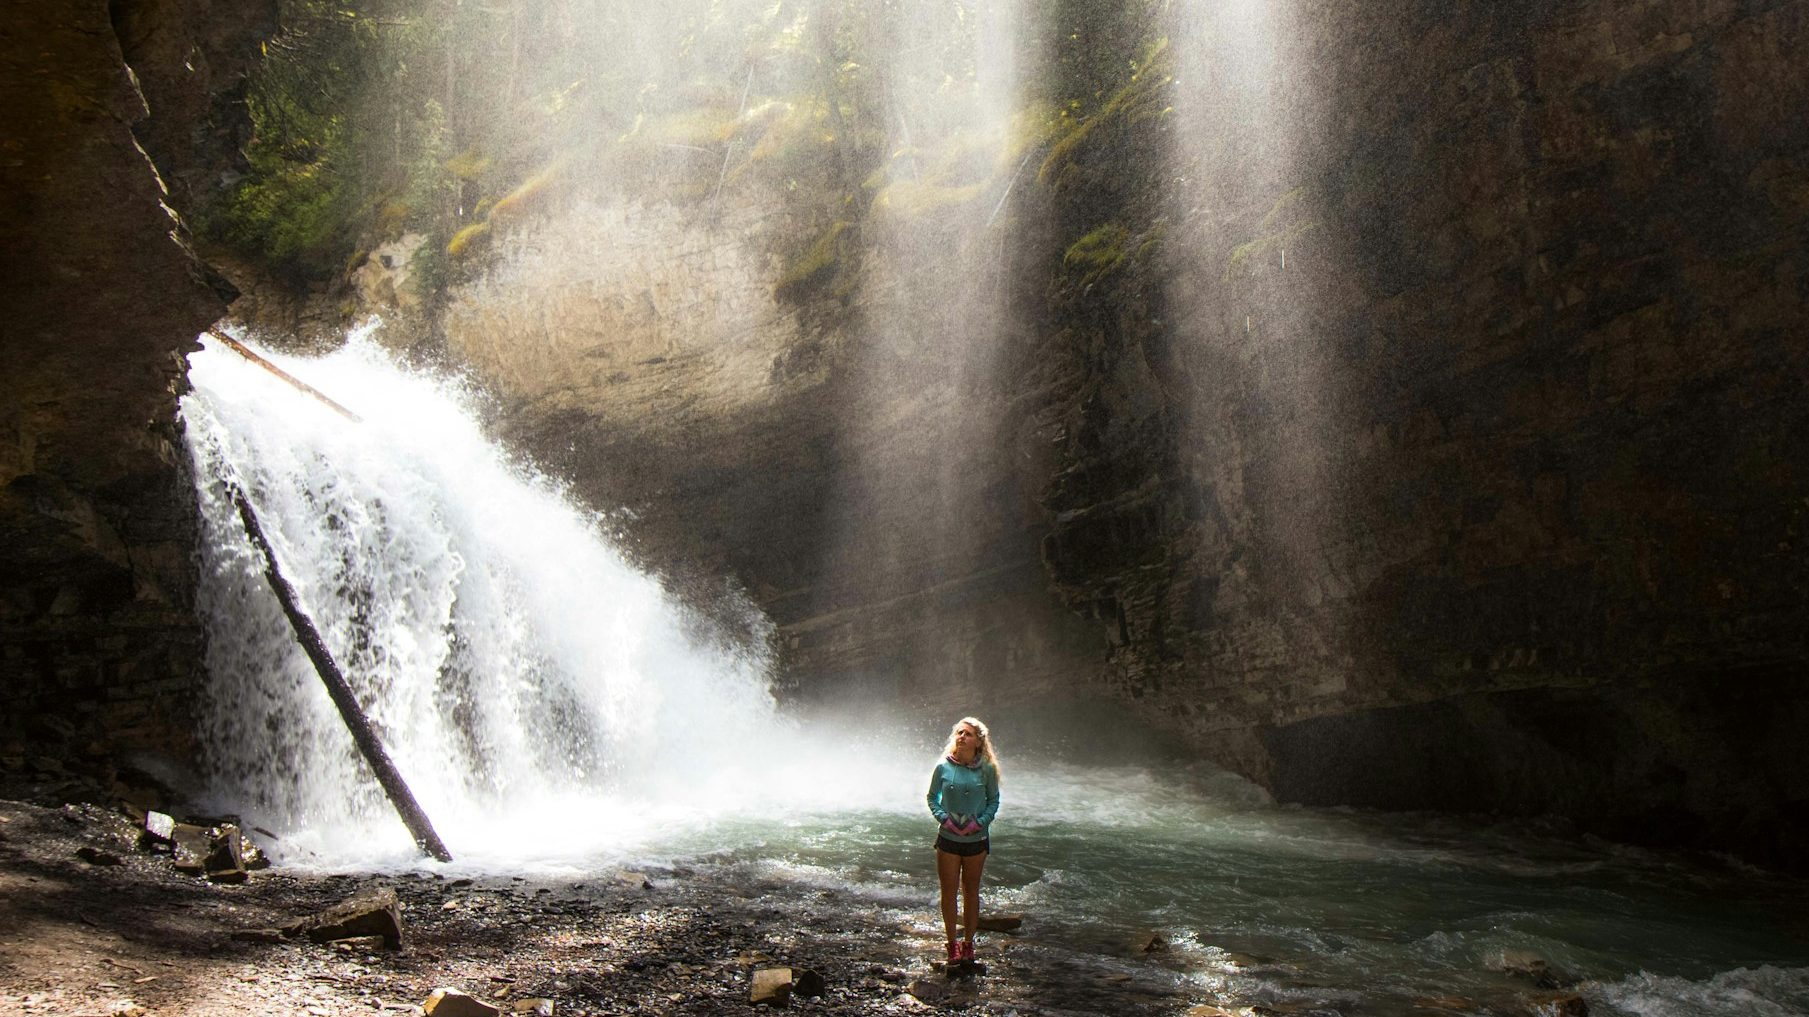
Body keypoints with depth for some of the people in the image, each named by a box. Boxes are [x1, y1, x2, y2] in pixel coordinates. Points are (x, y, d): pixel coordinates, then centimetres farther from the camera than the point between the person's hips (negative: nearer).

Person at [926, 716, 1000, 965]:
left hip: (976, 839, 0)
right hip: (948, 837, 0)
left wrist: (980, 821, -11)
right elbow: (931, 797, 5)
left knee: (971, 891, 12)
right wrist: (943, 818, -11)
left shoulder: (987, 769, -6)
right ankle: (952, 943, 16)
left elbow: (993, 800, 3)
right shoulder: (943, 767, -6)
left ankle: (968, 943, 24)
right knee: (948, 891, 4)